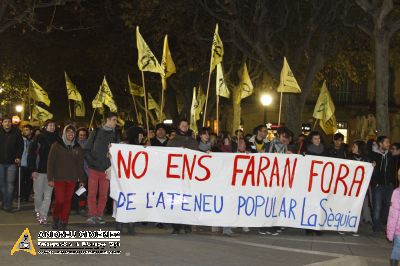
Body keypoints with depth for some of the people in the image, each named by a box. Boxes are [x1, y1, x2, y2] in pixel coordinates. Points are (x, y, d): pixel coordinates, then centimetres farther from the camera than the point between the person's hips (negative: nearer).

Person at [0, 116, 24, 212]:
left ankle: (8, 205, 0)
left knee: (10, 184, -3)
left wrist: (18, 157, -3)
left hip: (11, 162, -1)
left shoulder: (16, 133, 0)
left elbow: (20, 145, 6)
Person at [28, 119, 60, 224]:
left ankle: (43, 215, 2)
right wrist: (33, 169, -8)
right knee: (38, 194, 8)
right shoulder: (39, 138, -1)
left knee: (48, 195, -2)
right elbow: (31, 154, -2)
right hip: (39, 171, -1)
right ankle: (38, 211, 29)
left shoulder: (57, 139, 5)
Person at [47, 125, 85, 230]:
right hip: (59, 178, -3)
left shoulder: (77, 148, 10)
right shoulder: (57, 145, 1)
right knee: (60, 200, -8)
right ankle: (56, 218, 17)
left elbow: (80, 165, 13)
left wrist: (81, 180, 8)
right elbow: (50, 162, -1)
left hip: (72, 179, 3)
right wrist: (50, 178, -7)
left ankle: (63, 223, 8)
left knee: (67, 201, 0)